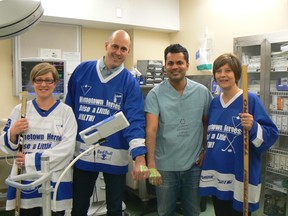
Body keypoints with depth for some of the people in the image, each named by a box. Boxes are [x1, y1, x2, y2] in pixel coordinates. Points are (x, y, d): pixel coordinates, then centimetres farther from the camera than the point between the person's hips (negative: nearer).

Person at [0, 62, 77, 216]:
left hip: (56, 180, -1)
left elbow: (67, 147, -11)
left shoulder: (66, 111, -1)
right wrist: (13, 133, -12)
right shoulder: (20, 110, 6)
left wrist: (31, 159, -16)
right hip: (26, 180, 2)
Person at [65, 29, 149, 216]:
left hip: (115, 155, -1)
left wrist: (140, 158, -28)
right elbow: (69, 108, 5)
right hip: (83, 153, 2)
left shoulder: (130, 82, -7)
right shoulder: (82, 70, -1)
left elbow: (135, 121, -16)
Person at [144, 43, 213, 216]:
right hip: (165, 165, -1)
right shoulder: (155, 94, -9)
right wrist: (151, 165, -23)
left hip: (194, 164, 2)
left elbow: (207, 124, 9)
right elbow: (151, 130, -17)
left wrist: (205, 151, 4)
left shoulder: (202, 92, -1)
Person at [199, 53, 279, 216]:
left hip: (240, 178, -6)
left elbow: (271, 134, -16)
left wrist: (253, 128, -33)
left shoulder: (251, 100, -12)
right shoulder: (214, 102, 7)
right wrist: (203, 153, 15)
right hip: (216, 176, 6)